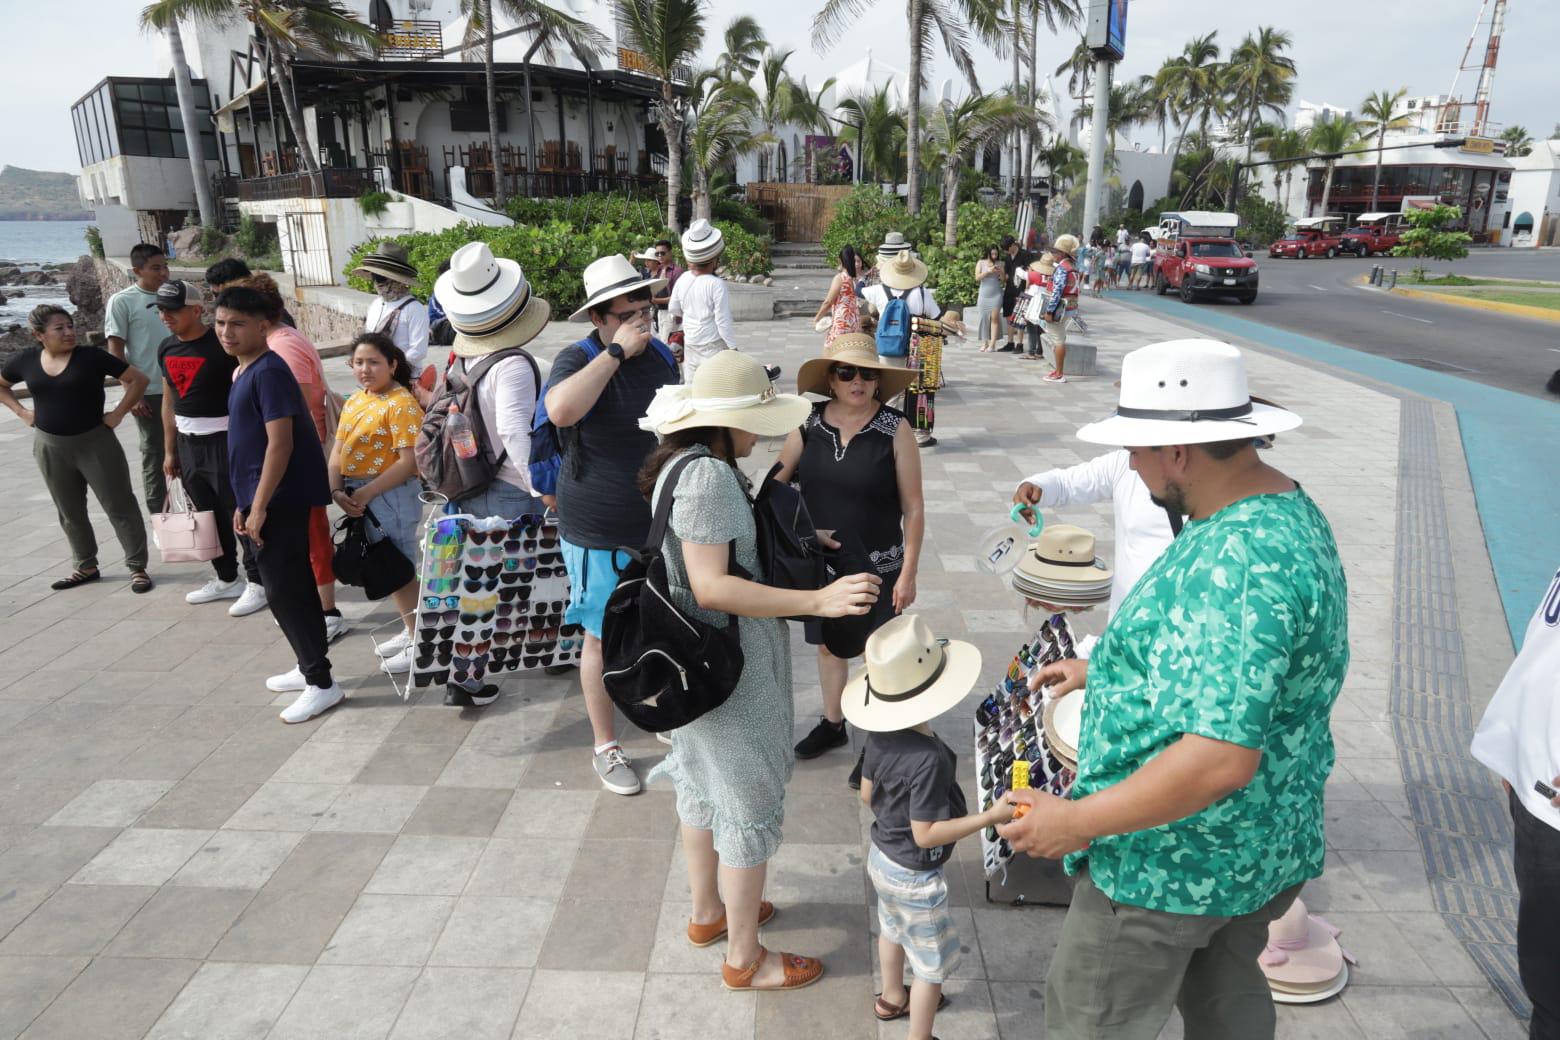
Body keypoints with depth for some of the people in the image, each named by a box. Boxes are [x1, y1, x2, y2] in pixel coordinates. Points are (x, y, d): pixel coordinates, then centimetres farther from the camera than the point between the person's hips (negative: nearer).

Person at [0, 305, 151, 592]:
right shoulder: (25, 361, 1)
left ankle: (138, 567, 6)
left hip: (95, 443, -4)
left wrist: (119, 413, -10)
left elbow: (138, 378, -7)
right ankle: (86, 566, 28)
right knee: (69, 512, 14)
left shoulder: (91, 357, -10)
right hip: (50, 448, 4)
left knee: (119, 506, -1)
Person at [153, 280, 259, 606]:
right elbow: (169, 402, 15)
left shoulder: (222, 345, -13)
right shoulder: (166, 349, 9)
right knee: (207, 515, 14)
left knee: (241, 513, -4)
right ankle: (227, 579, 26)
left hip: (224, 441, -7)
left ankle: (256, 580, 6)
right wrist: (170, 451, 16)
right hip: (188, 444, 7)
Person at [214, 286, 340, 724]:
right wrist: (245, 503, 18)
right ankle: (309, 667, 28)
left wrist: (259, 506, -21)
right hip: (265, 499, 10)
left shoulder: (269, 371, -16)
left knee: (284, 590, -6)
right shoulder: (245, 372, 14)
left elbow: (280, 443, -22)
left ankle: (322, 683, 2)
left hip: (279, 501, -10)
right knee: (291, 586, 16)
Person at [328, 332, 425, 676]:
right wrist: (336, 490, -8)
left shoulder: (401, 404, -15)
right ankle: (412, 631, 31)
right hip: (359, 498, 8)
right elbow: (337, 453, 8)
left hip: (391, 496, -8)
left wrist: (367, 492, -21)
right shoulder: (354, 402, 11)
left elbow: (408, 462, -21)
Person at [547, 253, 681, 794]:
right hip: (601, 533, -6)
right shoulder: (579, 359, -15)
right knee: (604, 640, 6)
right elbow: (561, 410, -39)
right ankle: (606, 748, 25)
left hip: (662, 522, 6)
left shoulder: (661, 355, 4)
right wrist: (615, 352, -32)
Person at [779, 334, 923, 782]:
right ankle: (832, 723, 42)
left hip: (876, 566, -3)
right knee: (827, 643, 20)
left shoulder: (895, 429, -13)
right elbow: (775, 484, 3)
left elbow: (913, 506, -10)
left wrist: (909, 572, -11)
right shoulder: (809, 425, -4)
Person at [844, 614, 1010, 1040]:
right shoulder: (929, 758, -36)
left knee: (893, 929, 32)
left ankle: (893, 998, 55)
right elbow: (926, 835, -29)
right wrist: (990, 817, -27)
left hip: (882, 856, 8)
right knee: (933, 961, 15)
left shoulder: (879, 735, -13)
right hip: (914, 876, -8)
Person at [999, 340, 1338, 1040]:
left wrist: (1078, 820, -26)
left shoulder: (1235, 564, -32)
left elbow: (1222, 758, -35)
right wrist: (1097, 669, 16)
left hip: (1174, 864, -9)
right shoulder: (1289, 508, 2)